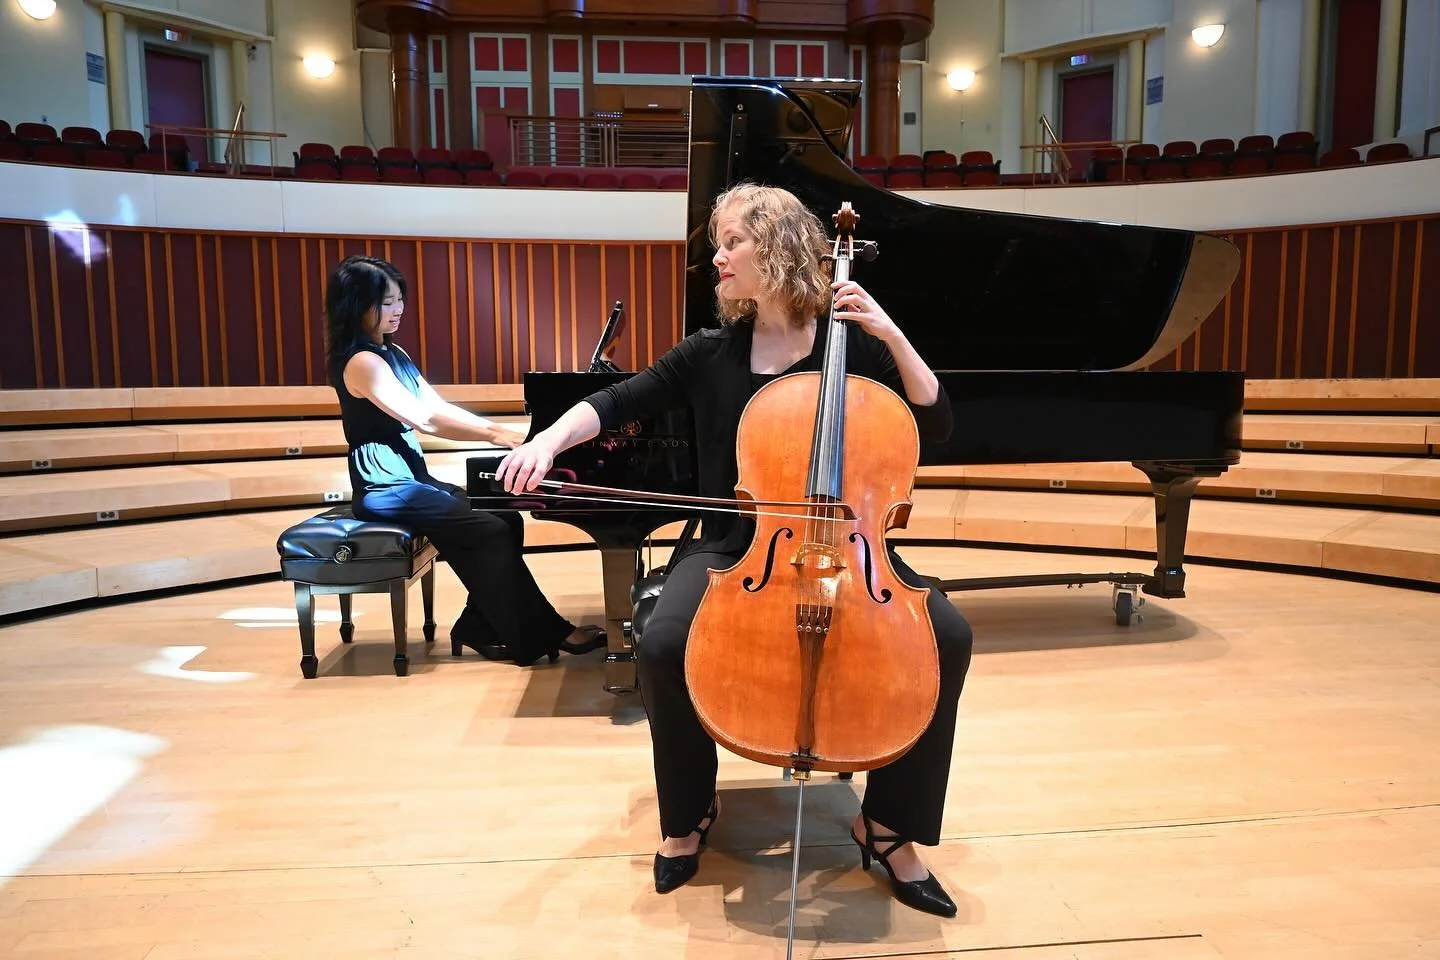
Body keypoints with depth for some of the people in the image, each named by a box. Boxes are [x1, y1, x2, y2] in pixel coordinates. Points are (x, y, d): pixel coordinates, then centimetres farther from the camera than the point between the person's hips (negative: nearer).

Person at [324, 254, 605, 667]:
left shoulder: (392, 353, 14)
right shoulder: (361, 362, -16)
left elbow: (439, 408, 9)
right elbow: (424, 419, -25)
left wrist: (502, 430, -2)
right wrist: (495, 434, -24)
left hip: (410, 479, 9)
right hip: (386, 490, -9)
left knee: (506, 518, -2)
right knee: (493, 531, -19)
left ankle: (479, 627, 4)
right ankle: (544, 633, -8)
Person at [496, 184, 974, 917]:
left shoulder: (852, 342, 2)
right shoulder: (711, 353, 6)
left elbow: (935, 426, -2)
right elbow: (619, 402, 2)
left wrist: (892, 337, -13)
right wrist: (550, 439, -16)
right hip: (734, 548, 1)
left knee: (946, 636, -24)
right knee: (665, 644, -28)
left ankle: (889, 827, -3)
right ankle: (689, 812, 3)